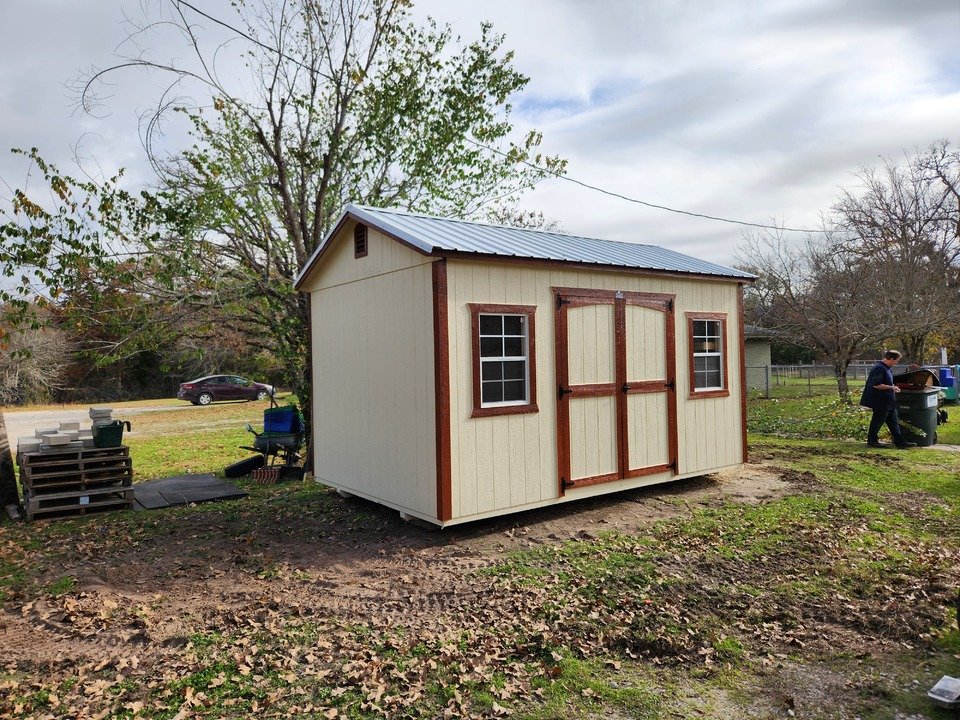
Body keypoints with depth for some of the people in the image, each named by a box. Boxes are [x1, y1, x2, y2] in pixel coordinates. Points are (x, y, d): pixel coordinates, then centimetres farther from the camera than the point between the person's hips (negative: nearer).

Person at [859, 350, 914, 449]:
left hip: (889, 401, 10)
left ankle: (900, 442, 16)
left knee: (894, 422, 12)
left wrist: (894, 387, 11)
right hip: (880, 402, -10)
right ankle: (872, 441, 11)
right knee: (877, 421, 1)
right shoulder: (879, 368, -20)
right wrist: (891, 387, -19)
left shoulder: (888, 369, 13)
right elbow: (876, 385, -26)